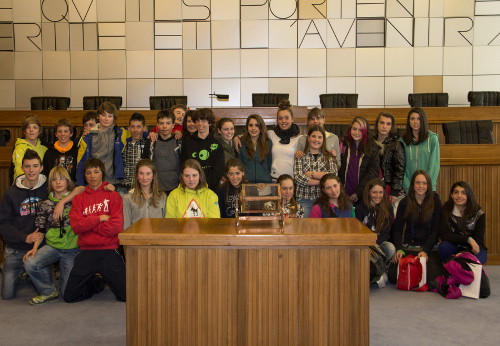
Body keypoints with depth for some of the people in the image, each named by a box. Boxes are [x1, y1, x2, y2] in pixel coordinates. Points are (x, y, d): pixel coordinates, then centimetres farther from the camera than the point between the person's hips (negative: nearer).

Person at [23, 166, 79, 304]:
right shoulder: (45, 204, 5)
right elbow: (41, 229, 7)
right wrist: (35, 247, -6)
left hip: (72, 248, -2)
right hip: (52, 246, 2)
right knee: (29, 263, -28)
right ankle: (49, 292, -2)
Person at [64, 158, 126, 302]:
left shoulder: (113, 196, 3)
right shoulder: (79, 198, 11)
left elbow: (116, 226, -10)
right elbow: (76, 226, -4)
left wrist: (88, 223, -6)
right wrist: (99, 218, -9)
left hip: (109, 252, -2)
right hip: (86, 252, 2)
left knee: (127, 295, -8)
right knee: (69, 296, 1)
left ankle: (106, 280, 24)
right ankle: (96, 282, 27)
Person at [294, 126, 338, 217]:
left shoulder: (329, 157, 10)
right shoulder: (300, 156, 6)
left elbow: (334, 175, -6)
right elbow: (298, 178, -8)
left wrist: (312, 174, -8)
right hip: (304, 200, -1)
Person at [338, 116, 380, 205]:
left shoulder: (372, 148, 2)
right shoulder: (344, 145, 4)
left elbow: (373, 172, -3)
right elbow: (339, 170, 5)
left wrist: (358, 193, -10)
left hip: (363, 194, -1)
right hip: (345, 195, 1)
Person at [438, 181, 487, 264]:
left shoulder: (478, 213, -10)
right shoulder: (445, 211, -8)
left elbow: (478, 240, -14)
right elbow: (444, 235, -17)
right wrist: (468, 239, -27)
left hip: (473, 249, -1)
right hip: (454, 247, 1)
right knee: (443, 246, -32)